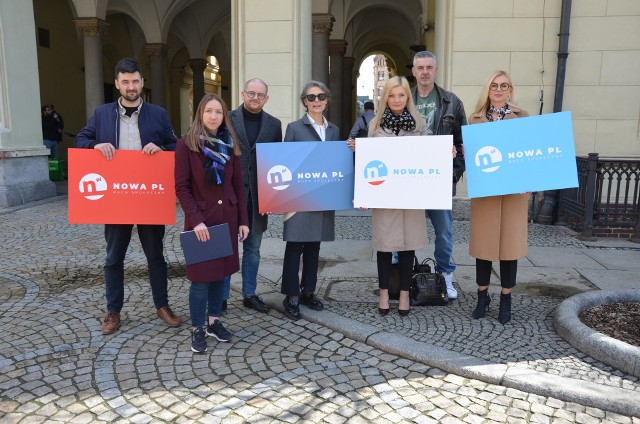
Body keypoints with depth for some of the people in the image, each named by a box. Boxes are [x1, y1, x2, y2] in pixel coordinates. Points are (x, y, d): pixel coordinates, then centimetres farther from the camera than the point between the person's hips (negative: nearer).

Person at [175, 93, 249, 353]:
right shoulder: (186, 145, -5)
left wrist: (243, 220, 3)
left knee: (221, 272, 10)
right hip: (200, 220, -4)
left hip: (227, 217, 4)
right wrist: (196, 220, -18)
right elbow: (181, 187, -9)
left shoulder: (230, 145, 8)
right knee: (201, 276, -1)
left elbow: (238, 186, 8)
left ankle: (214, 322, 25)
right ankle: (197, 330, 13)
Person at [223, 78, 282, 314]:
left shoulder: (274, 124, 7)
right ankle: (221, 296, 17)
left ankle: (250, 294, 26)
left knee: (253, 248, 13)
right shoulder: (227, 120, -2)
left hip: (258, 195, 3)